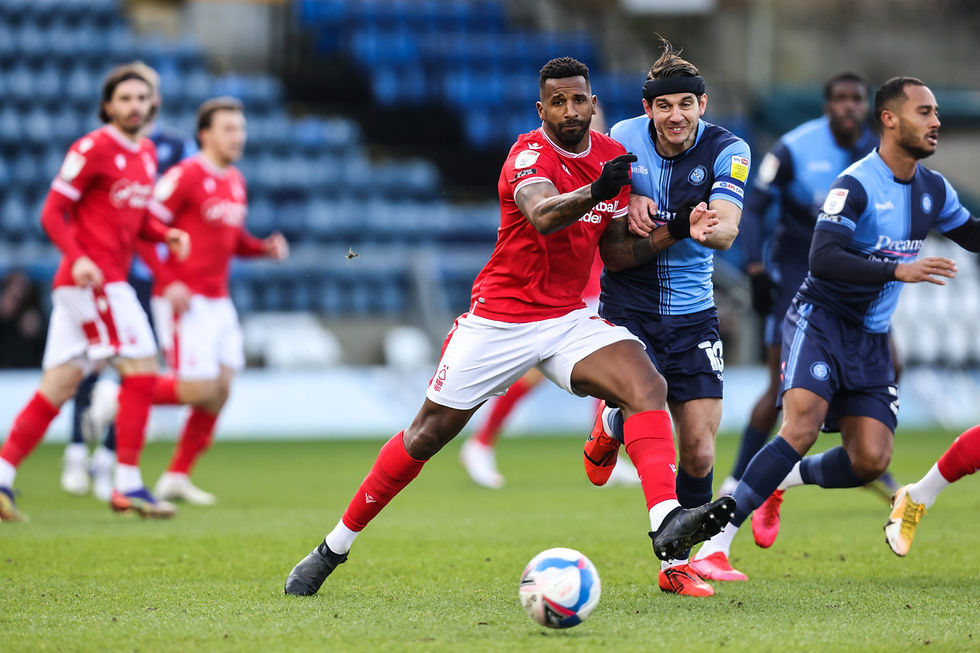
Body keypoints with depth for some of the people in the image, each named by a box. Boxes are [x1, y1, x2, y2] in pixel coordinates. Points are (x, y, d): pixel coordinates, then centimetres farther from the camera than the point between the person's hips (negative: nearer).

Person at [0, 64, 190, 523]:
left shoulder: (145, 153, 16)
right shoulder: (93, 148, -9)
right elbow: (53, 211, -10)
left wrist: (167, 235, 4)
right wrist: (77, 257, -24)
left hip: (110, 282, 9)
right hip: (91, 278, -8)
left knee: (59, 383, 6)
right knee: (141, 367, -11)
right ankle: (128, 485, -8)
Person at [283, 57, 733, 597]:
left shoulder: (612, 157, 4)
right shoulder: (529, 155, -17)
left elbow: (615, 252, 10)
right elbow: (544, 215, -39)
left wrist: (675, 232, -6)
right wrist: (594, 192, -59)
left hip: (568, 319, 5)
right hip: (499, 320, -5)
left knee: (648, 387, -21)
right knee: (428, 433, 2)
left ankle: (667, 522, -36)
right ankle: (334, 547, 17)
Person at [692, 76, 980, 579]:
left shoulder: (933, 190, 7)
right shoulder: (856, 184, -16)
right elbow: (822, 259, -27)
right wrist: (899, 271, -33)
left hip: (871, 339, 7)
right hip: (820, 319, -7)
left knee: (871, 459, -8)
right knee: (803, 426, -27)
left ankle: (788, 478, 20)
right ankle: (717, 541, -23)